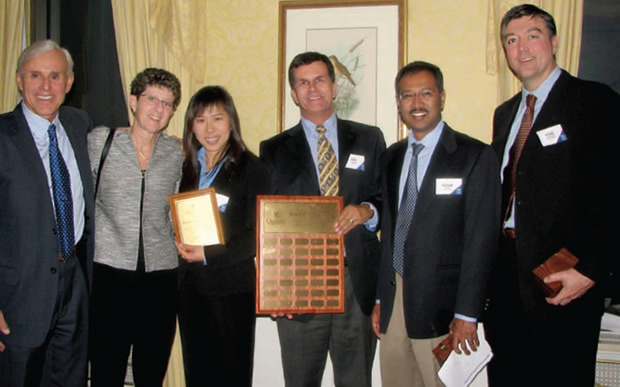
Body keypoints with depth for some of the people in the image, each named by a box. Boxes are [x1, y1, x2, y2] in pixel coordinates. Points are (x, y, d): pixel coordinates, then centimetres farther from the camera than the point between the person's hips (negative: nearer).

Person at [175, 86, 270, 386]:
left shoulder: (251, 169, -8)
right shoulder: (187, 166, 10)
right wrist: (180, 242, -3)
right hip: (190, 286, 5)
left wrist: (209, 254, -18)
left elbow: (257, 234, -12)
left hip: (232, 289, -5)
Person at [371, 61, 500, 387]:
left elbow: (481, 240, -10)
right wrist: (380, 298, 10)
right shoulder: (392, 157, 12)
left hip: (440, 305, -5)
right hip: (393, 298, 5)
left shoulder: (475, 156, -7)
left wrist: (467, 314, -13)